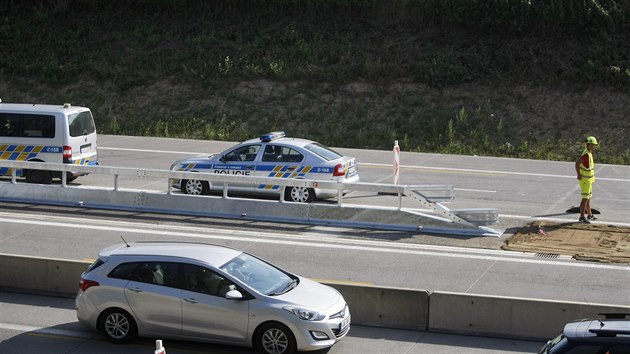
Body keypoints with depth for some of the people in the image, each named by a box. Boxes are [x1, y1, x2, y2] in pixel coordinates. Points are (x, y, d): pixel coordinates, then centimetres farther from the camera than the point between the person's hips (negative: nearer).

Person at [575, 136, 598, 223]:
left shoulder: (589, 153, 9)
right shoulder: (586, 154, -24)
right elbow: (577, 163, -33)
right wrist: (579, 175, -27)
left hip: (588, 179, 10)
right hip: (585, 180, -10)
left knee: (588, 197, 18)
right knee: (585, 198, -7)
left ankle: (590, 215, 28)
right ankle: (582, 217, -4)